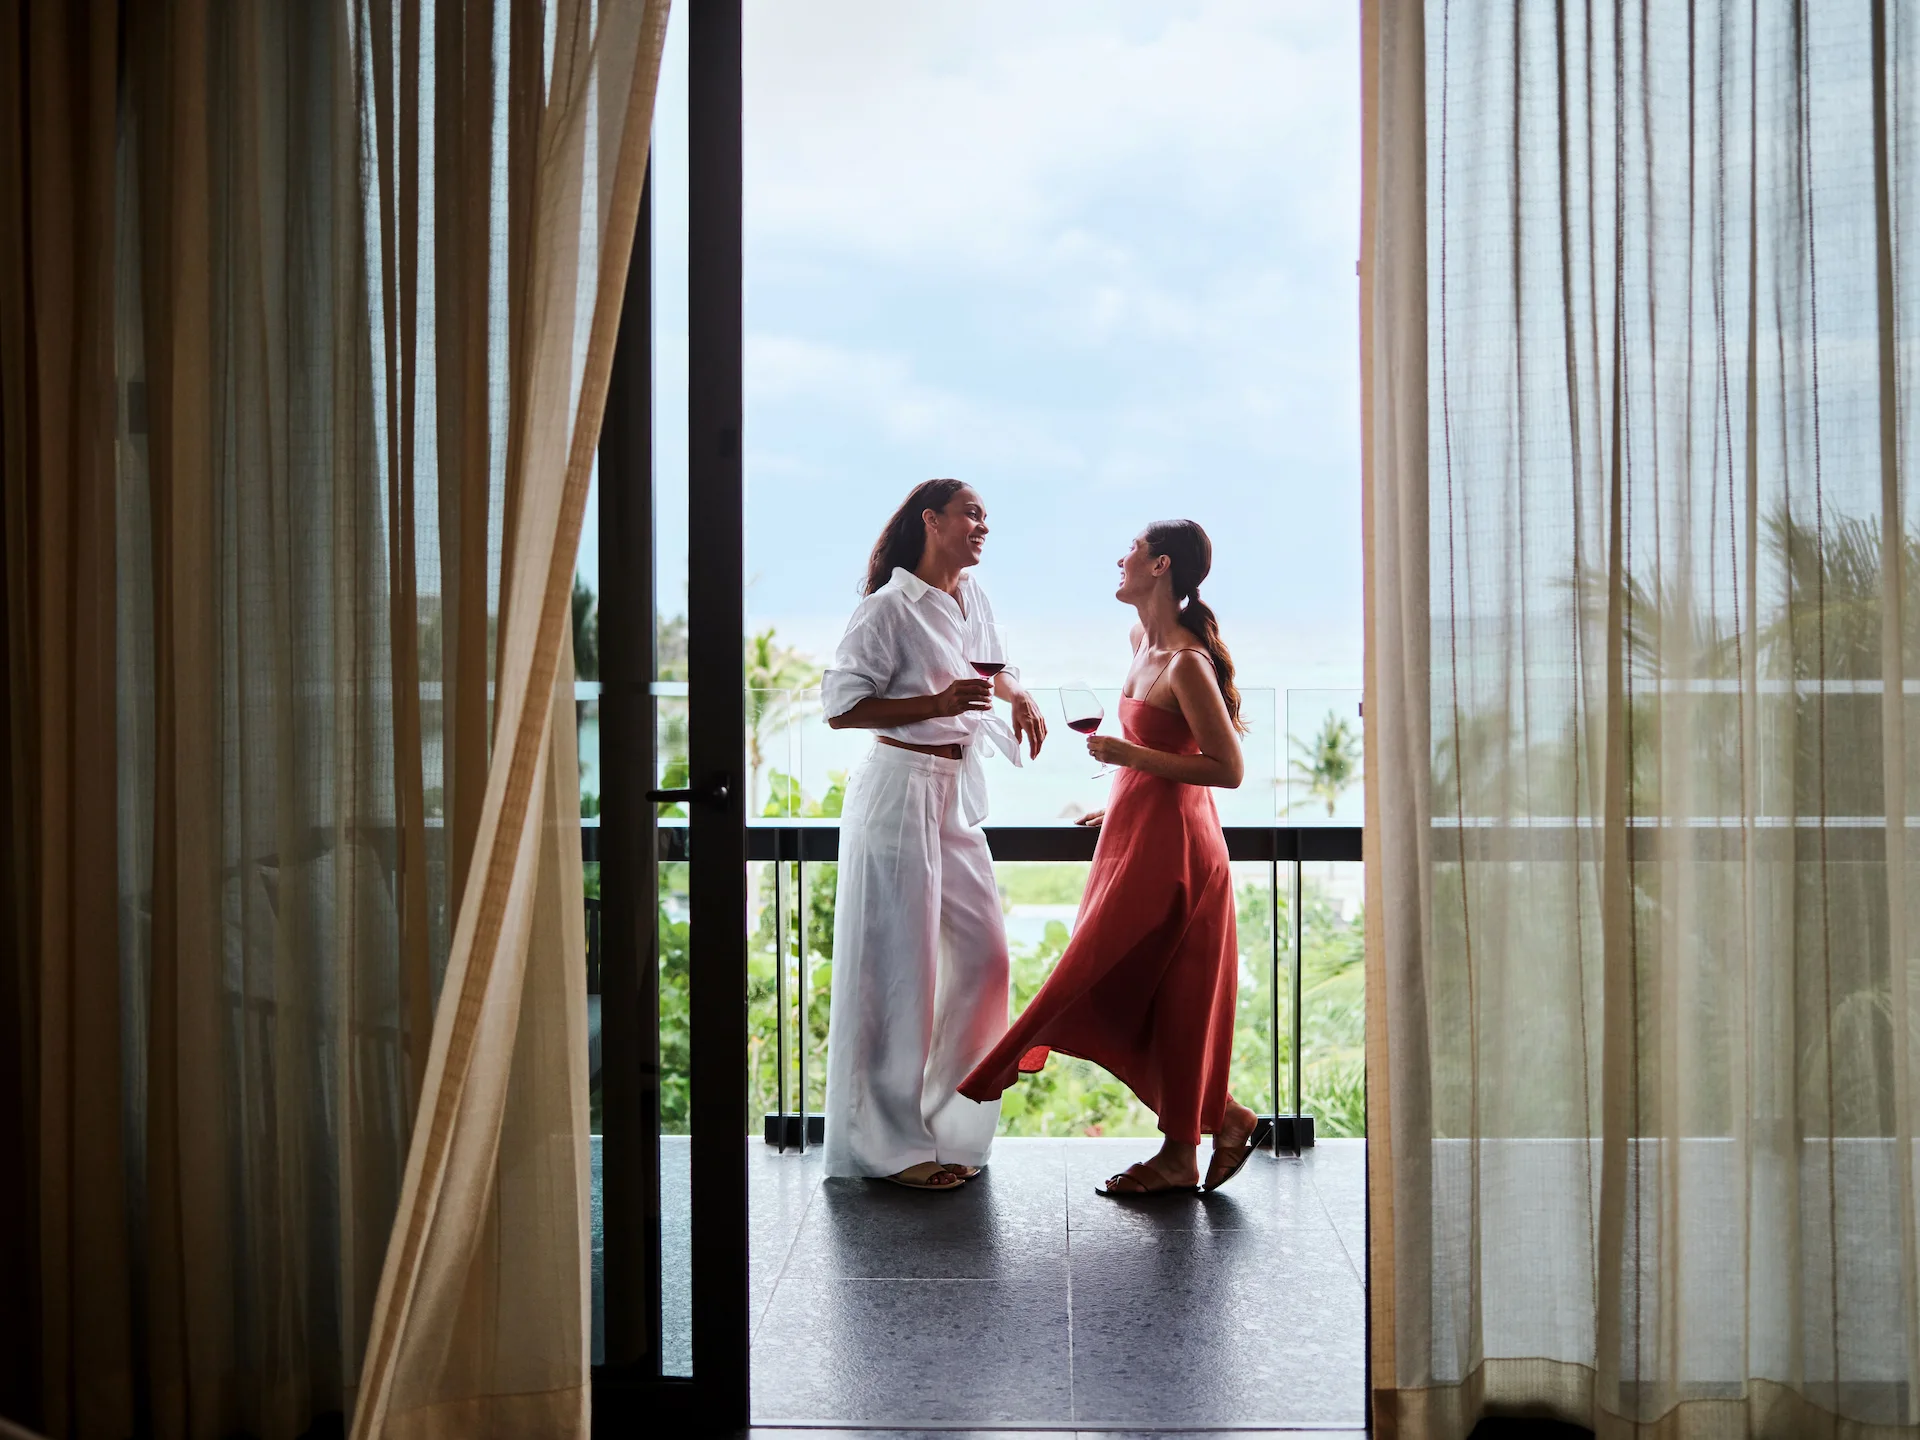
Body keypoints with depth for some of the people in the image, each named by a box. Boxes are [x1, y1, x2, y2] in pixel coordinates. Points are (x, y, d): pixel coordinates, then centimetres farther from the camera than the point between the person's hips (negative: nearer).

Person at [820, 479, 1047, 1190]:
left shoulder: (972, 598, 12)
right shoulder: (889, 609, -12)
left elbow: (994, 664, 32)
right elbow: (841, 706, -15)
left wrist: (1017, 695, 10)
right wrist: (937, 703, -21)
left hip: (958, 793, 8)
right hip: (899, 791, -8)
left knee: (982, 956, 7)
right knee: (898, 968, -4)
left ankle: (947, 1127, 21)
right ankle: (887, 1144, 7)